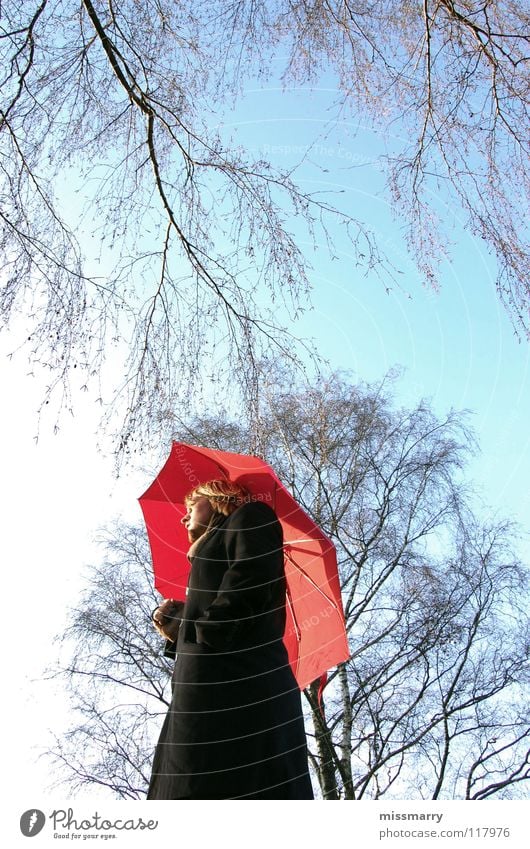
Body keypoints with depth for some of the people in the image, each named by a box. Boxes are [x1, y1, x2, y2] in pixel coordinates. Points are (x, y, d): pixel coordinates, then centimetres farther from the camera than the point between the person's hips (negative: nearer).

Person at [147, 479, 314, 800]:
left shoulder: (250, 517, 10)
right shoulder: (218, 542, 34)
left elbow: (251, 581, -13)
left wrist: (205, 630, -9)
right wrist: (176, 627, 10)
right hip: (211, 691, 9)